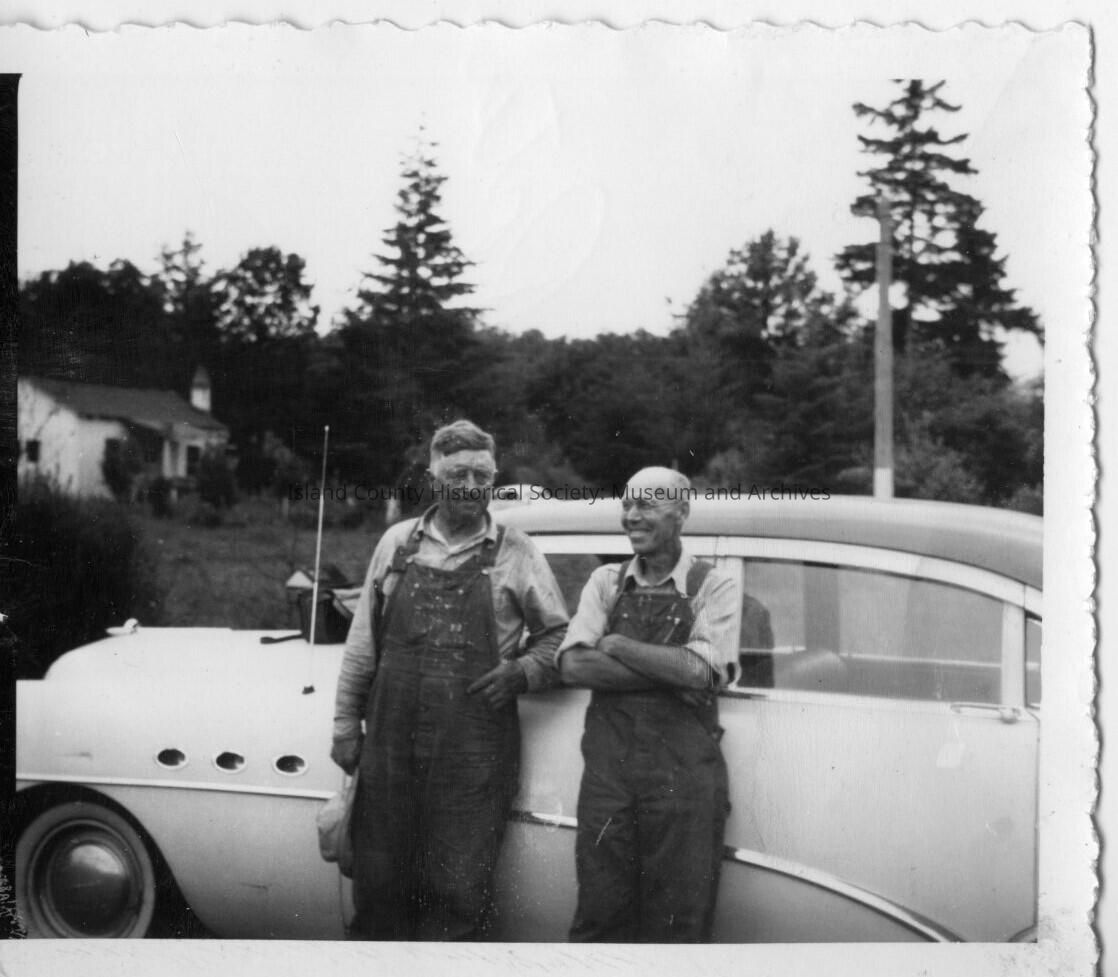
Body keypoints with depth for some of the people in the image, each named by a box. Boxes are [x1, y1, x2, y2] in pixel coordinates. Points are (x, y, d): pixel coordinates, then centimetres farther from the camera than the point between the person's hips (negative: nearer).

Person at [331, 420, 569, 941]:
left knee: (459, 894, 2)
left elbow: (559, 637, 8)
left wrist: (521, 671, -10)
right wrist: (346, 723, 9)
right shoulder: (397, 543, 9)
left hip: (475, 751, -2)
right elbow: (362, 643, 12)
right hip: (390, 740, 2)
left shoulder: (516, 553, 3)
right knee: (378, 880, 9)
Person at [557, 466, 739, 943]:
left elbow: (699, 671, -13)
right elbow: (572, 665, -4)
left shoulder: (713, 587, 2)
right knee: (599, 916, 6)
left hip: (683, 773, -2)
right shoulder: (606, 582, 11)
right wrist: (672, 671, -11)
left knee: (678, 921, 4)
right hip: (608, 764, 2)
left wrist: (614, 643, -6)